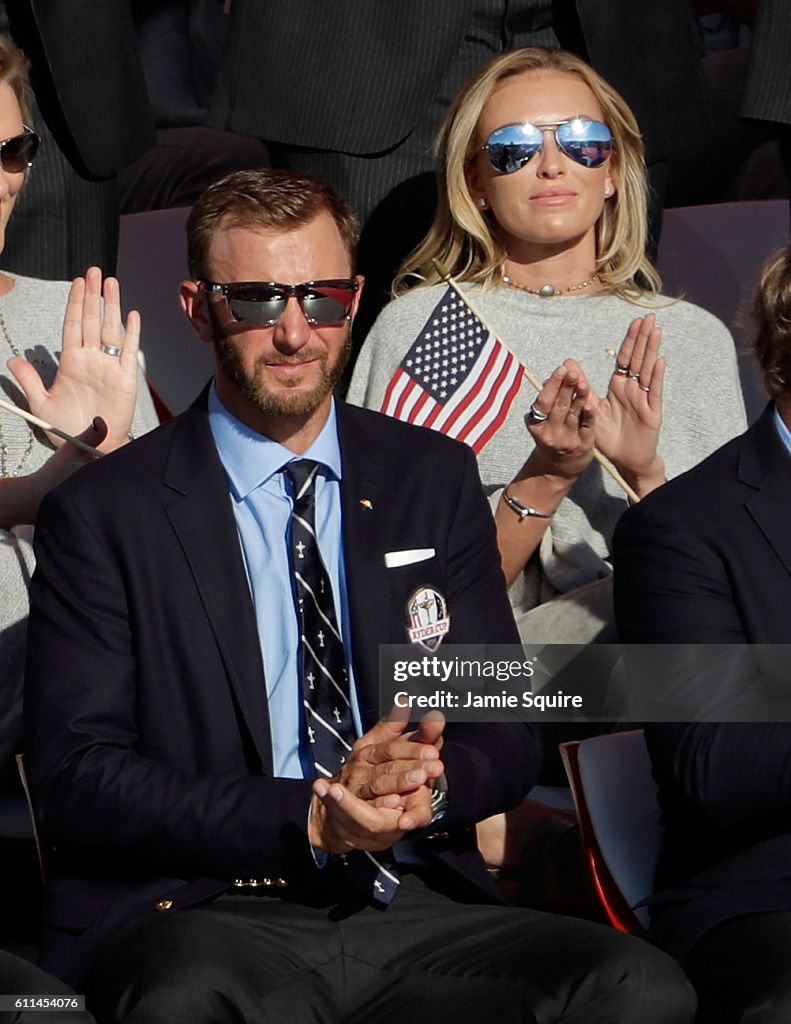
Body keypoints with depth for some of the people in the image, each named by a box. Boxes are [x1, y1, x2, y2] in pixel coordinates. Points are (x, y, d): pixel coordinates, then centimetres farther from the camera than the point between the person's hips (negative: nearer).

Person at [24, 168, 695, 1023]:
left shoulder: (435, 479, 16)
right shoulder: (101, 515, 3)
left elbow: (507, 729, 14)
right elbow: (75, 777, -5)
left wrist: (430, 786, -12)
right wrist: (308, 819, -16)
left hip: (419, 911, 4)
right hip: (204, 914, -4)